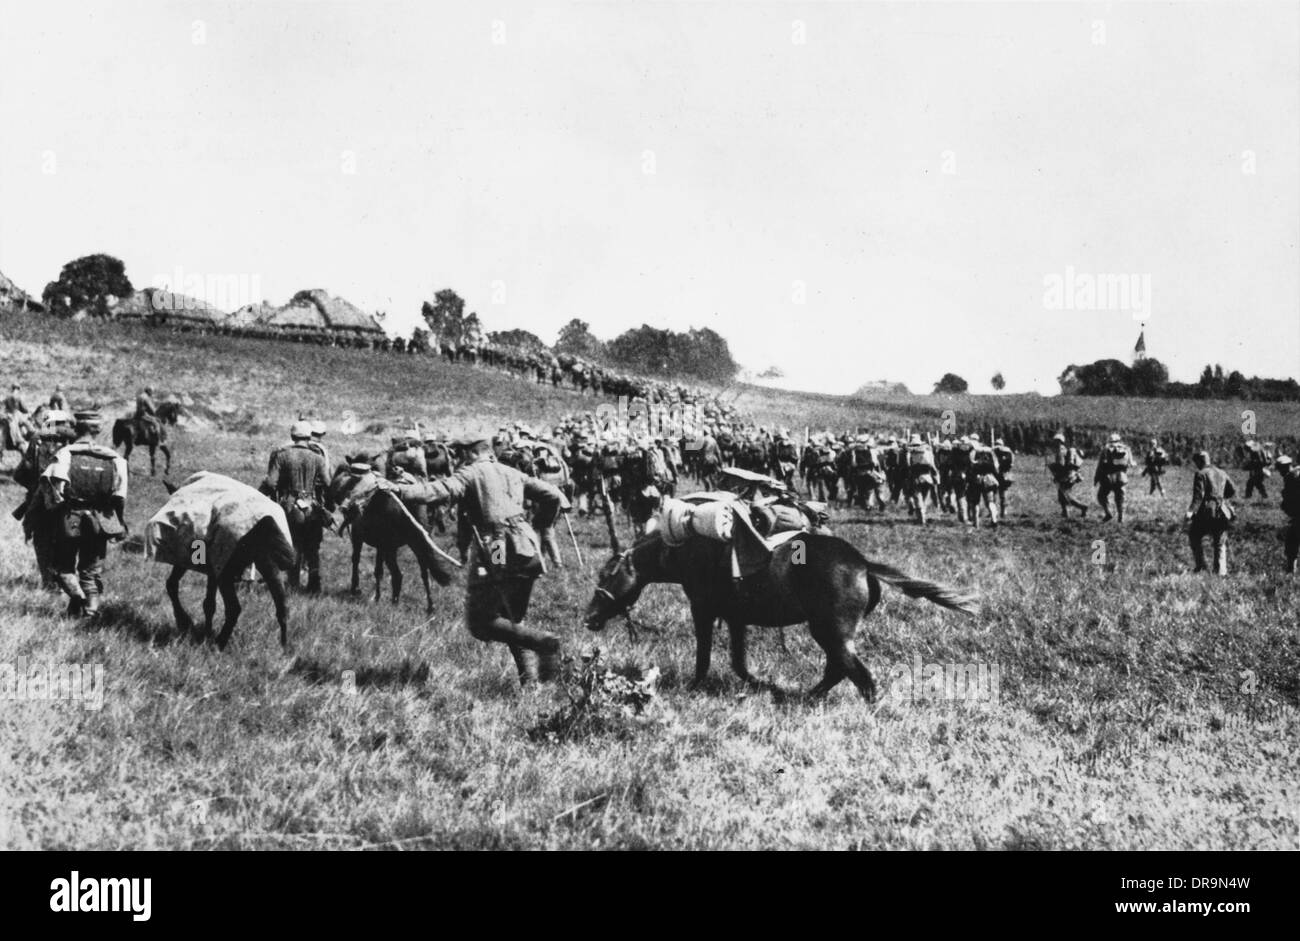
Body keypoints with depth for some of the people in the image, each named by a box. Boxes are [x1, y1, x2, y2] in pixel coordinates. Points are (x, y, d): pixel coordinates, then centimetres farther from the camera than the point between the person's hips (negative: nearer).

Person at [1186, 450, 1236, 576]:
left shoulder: (1200, 474, -6)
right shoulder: (1221, 474, 13)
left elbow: (1198, 495, -16)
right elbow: (1233, 491, 13)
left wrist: (1191, 511, -19)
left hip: (1206, 511, -5)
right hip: (1221, 512, 5)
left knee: (1194, 537, 13)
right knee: (1220, 543, 13)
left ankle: (1200, 565, 6)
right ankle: (1221, 570, 5)